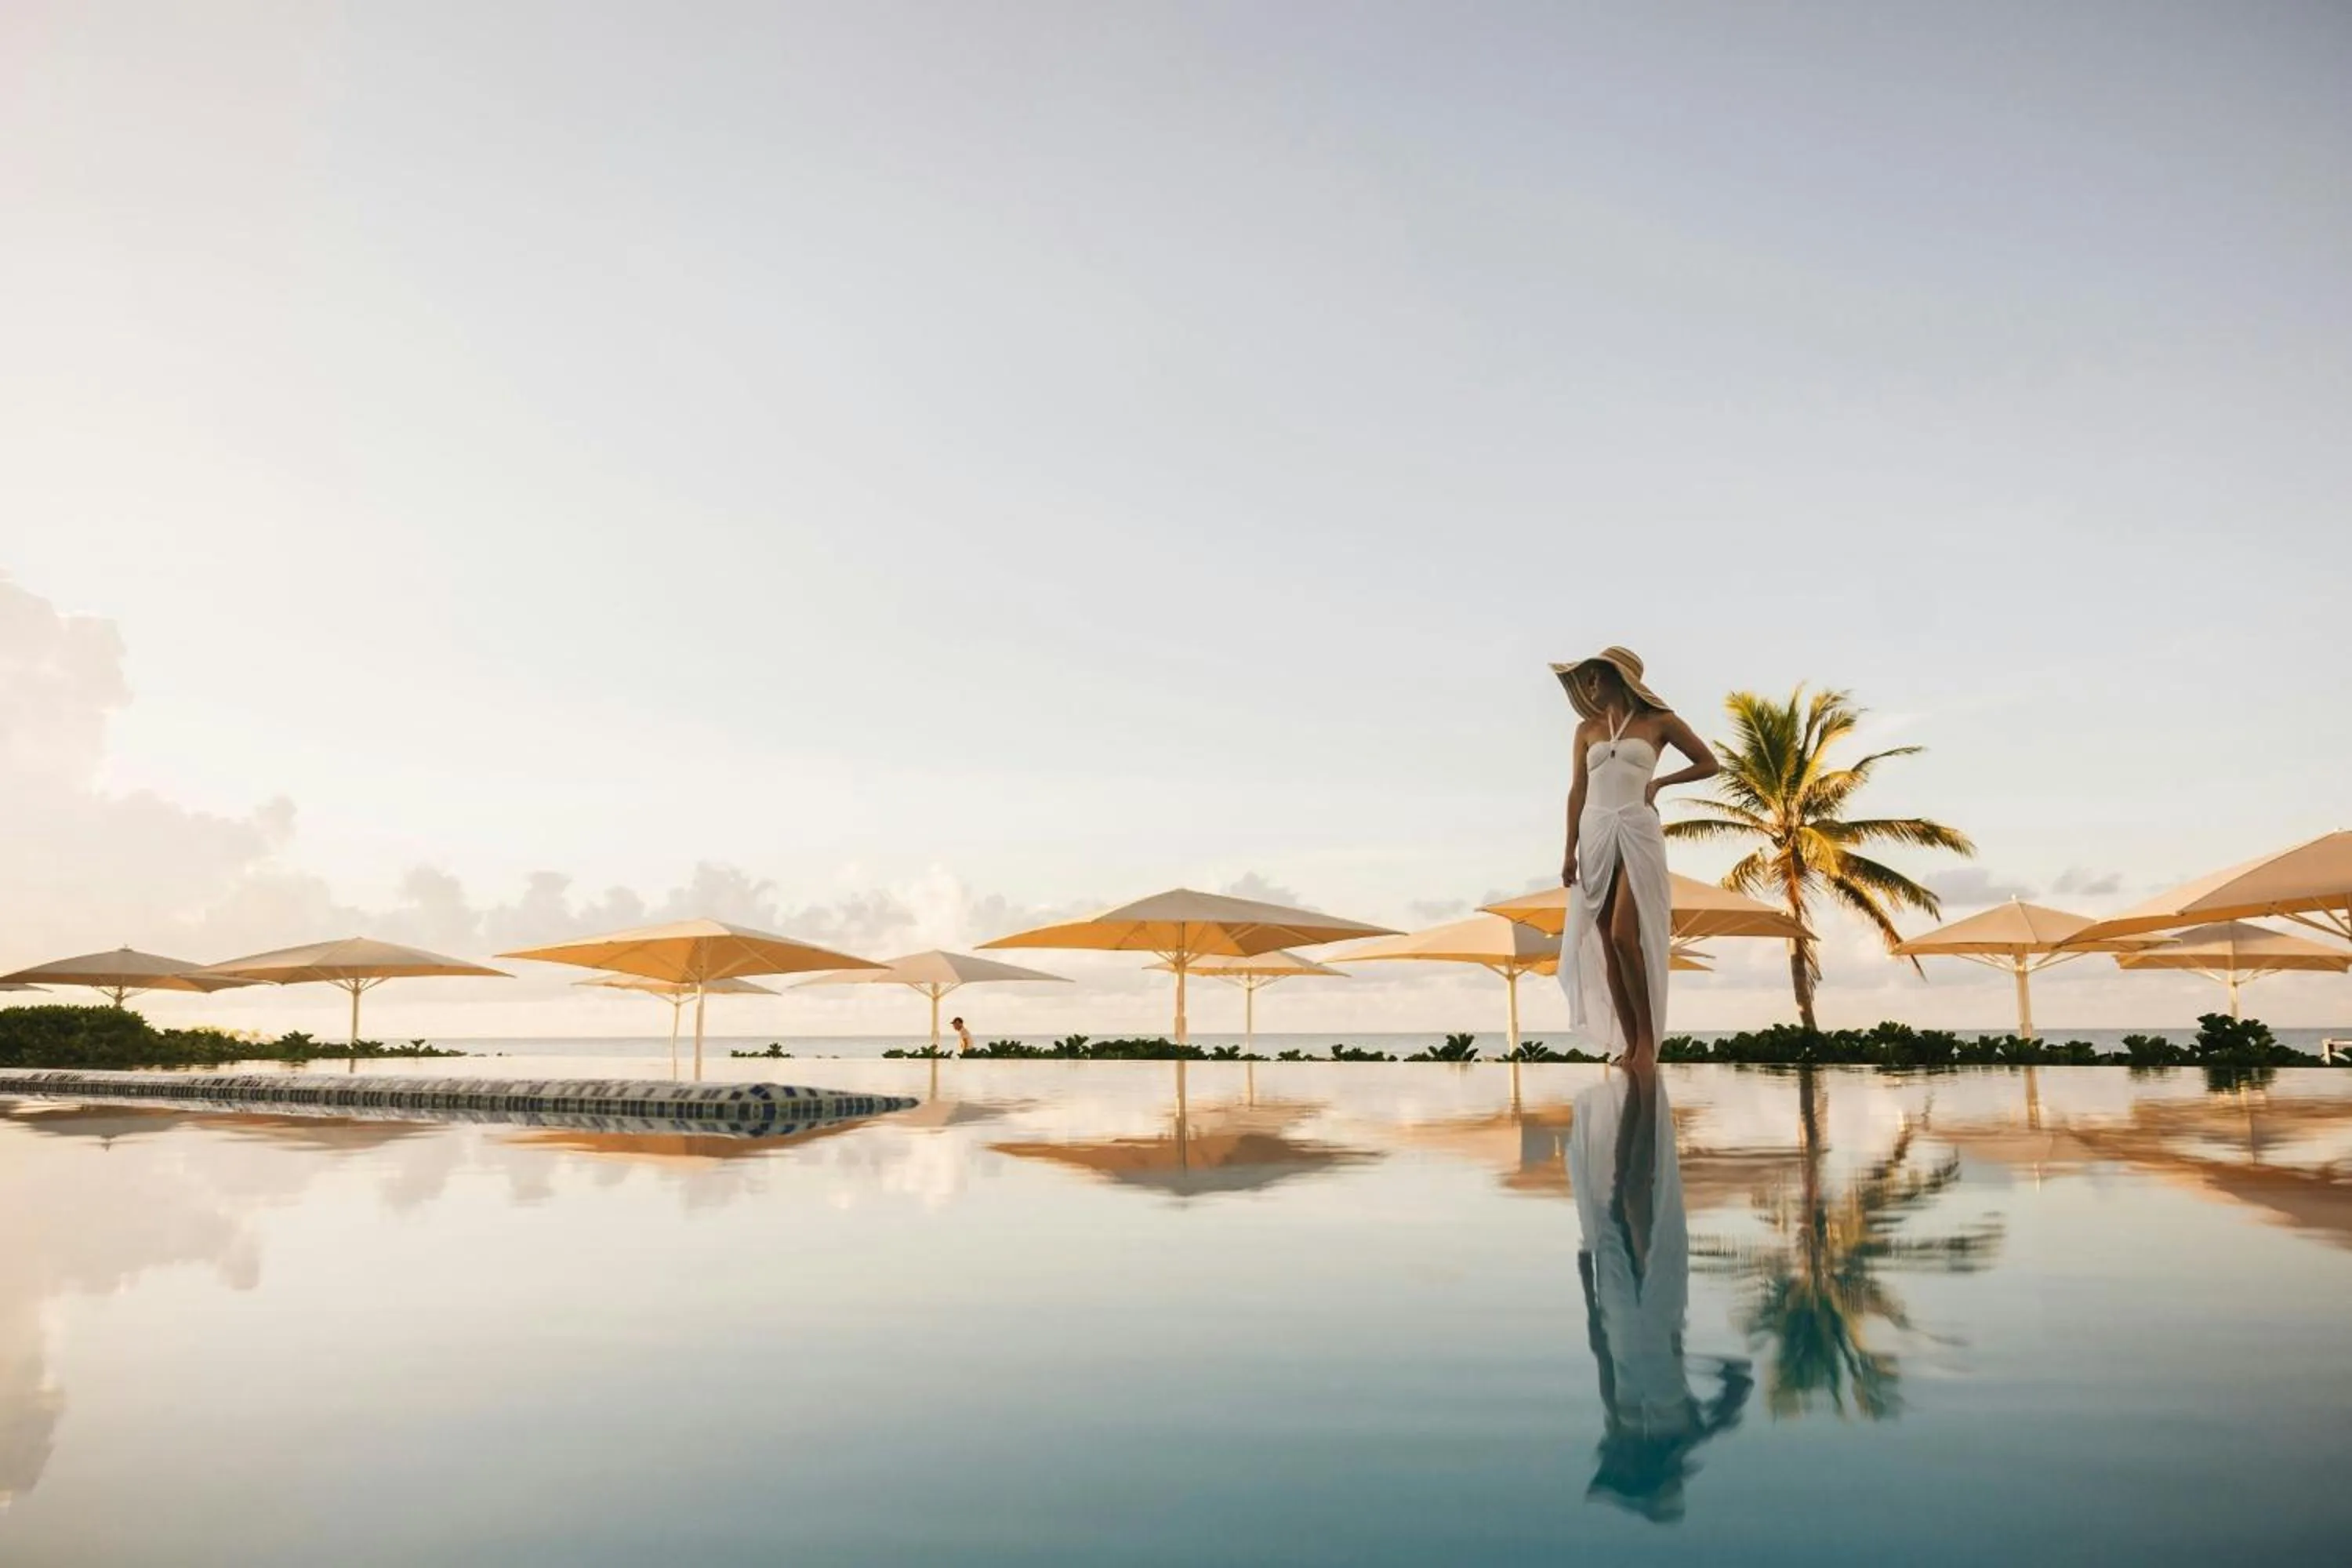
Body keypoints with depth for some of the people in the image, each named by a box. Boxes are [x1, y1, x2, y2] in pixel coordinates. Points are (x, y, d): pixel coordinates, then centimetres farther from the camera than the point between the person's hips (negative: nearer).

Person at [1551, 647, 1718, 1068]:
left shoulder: (1659, 721, 2)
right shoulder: (1587, 728, 11)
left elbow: (1709, 764, 10)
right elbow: (1577, 791, 10)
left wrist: (1660, 782, 0)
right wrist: (1570, 850, 4)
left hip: (1638, 834, -4)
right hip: (1595, 835, 4)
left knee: (1624, 938, -14)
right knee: (1607, 945, 2)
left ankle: (1647, 1037, 0)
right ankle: (1629, 1042, 8)